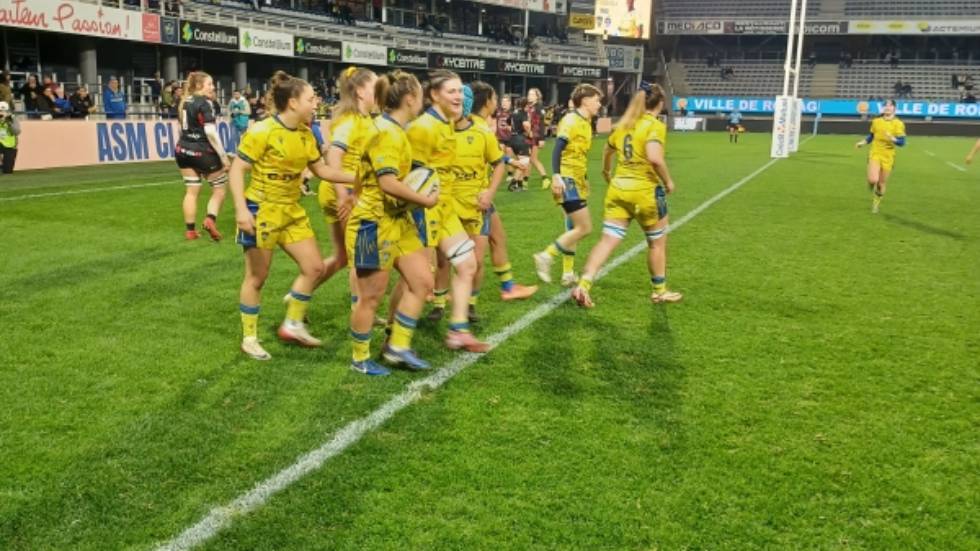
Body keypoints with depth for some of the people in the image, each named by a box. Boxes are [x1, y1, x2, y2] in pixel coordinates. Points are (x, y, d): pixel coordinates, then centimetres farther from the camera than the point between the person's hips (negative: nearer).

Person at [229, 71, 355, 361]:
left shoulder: (305, 134, 3)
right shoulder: (261, 131, -19)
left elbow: (322, 169, 12)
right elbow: (236, 170, -18)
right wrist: (241, 208, -28)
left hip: (292, 211, 8)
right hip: (261, 211, -7)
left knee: (314, 266, 7)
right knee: (256, 277, 3)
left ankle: (293, 325, 23)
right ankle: (249, 338, 19)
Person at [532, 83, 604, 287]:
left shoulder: (585, 123, 15)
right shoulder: (571, 120, -12)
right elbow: (558, 149, -21)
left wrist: (583, 180, 26)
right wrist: (556, 176, -30)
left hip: (577, 181, 10)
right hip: (567, 181, -10)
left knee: (573, 229, 12)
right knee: (584, 228, -11)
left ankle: (568, 274, 19)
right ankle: (546, 256, -4)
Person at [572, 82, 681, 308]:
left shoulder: (624, 124, 9)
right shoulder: (656, 125, -12)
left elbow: (608, 150, 25)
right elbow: (654, 157, -27)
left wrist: (606, 171, 44)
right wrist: (668, 181, -12)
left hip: (618, 188, 5)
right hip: (645, 190, -5)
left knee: (608, 240, 2)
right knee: (657, 243, 15)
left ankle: (584, 285, -13)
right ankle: (660, 291, 28)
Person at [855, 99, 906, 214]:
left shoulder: (898, 124, -5)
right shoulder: (876, 121, 4)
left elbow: (902, 142, -9)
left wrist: (893, 139, -28)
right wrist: (862, 143, 4)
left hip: (888, 157, -1)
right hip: (875, 154, 1)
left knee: (882, 183, 7)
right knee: (873, 180, -18)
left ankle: (876, 202, 32)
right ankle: (873, 189, 20)